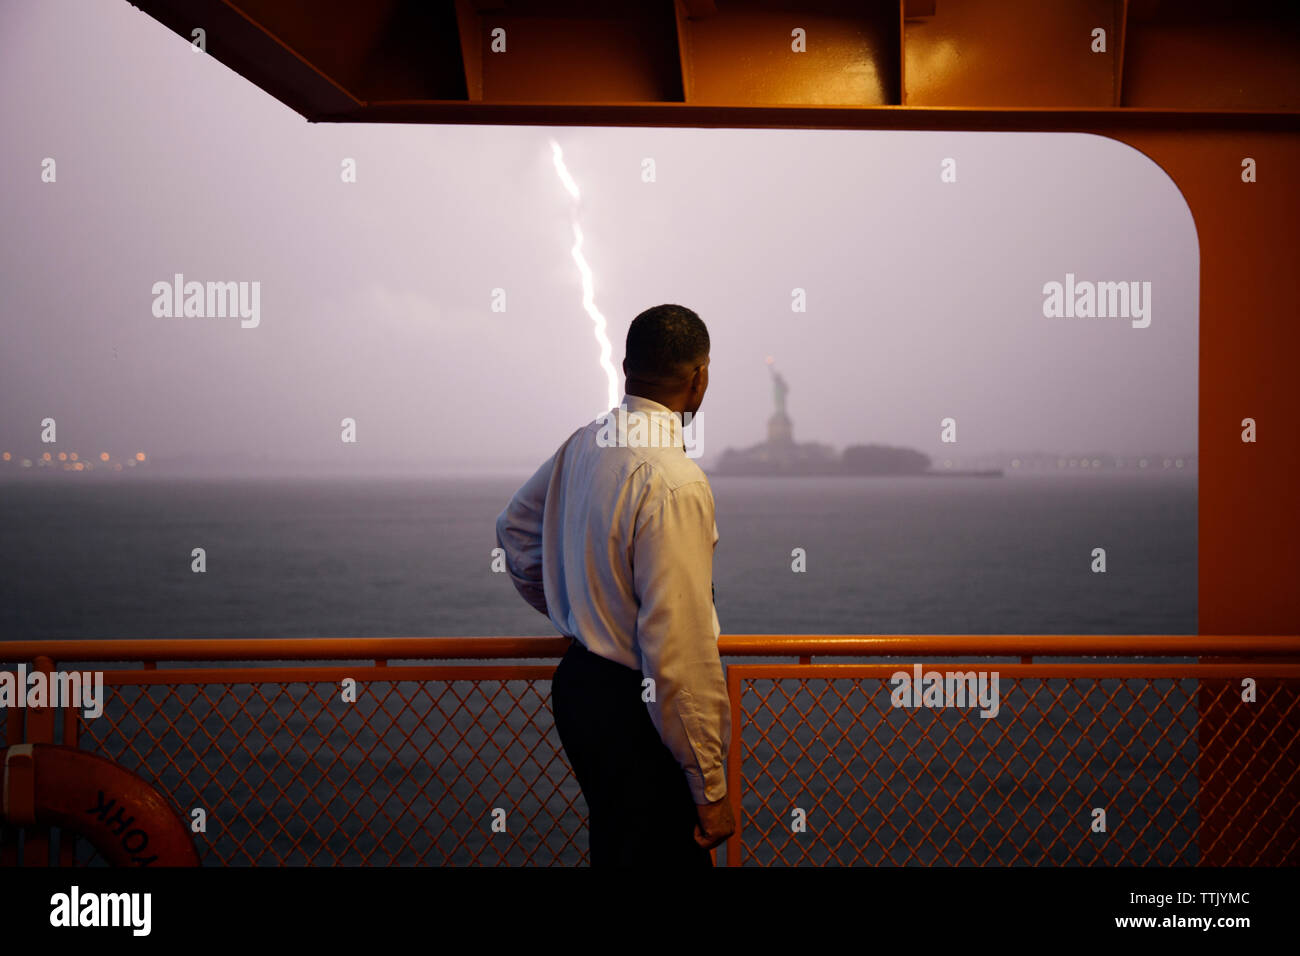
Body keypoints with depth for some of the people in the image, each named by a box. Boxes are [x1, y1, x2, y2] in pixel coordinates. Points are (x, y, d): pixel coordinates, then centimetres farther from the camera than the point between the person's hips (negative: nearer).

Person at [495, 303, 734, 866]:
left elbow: (514, 527, 21)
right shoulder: (674, 485, -24)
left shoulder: (583, 445, 2)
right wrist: (711, 787, -20)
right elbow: (679, 649, -26)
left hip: (578, 682, 9)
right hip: (632, 714, -9)